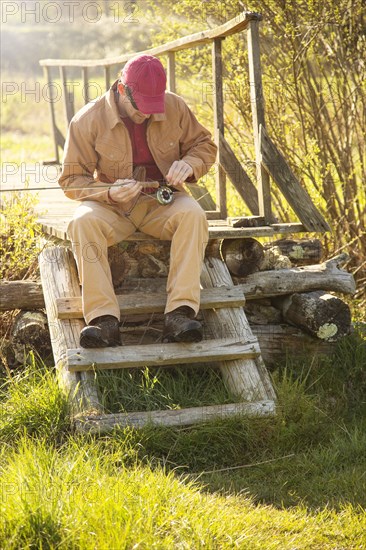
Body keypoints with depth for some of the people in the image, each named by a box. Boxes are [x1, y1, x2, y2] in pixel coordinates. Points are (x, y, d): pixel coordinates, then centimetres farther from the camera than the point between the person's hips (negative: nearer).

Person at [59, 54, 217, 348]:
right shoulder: (88, 120, -11)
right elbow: (72, 179, -6)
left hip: (162, 202, 1)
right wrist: (110, 193, -26)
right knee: (83, 222, -34)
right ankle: (104, 320, -38)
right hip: (111, 207, -1)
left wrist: (189, 164, -15)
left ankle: (180, 313, -38)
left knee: (193, 214, -32)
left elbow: (205, 145, 10)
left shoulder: (175, 108, -4)